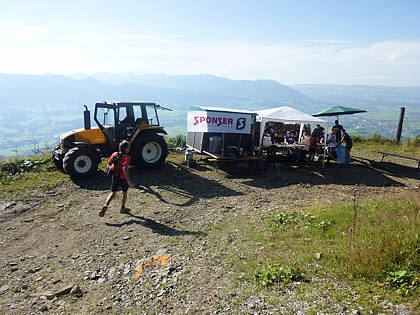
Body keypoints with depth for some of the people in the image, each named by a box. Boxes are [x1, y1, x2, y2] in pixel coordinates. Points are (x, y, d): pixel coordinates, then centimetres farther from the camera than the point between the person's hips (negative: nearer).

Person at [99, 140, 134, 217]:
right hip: (123, 178, -5)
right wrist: (129, 181, -33)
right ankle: (122, 208, 32)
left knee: (113, 193, 16)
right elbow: (125, 168, -30)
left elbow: (108, 165, 6)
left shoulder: (114, 154, 2)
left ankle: (106, 205, -7)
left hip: (115, 177, 5)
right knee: (124, 193, 17)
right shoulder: (126, 157, -18)